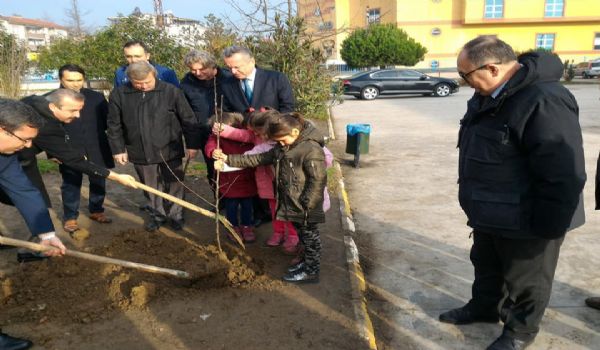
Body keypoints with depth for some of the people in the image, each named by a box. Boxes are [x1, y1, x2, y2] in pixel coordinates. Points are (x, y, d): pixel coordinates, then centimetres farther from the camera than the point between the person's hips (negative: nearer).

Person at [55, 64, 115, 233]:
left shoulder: (96, 97, 0)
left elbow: (108, 120, 6)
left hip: (97, 150, 2)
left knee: (98, 183, 14)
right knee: (71, 185, 8)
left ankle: (96, 211, 32)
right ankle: (70, 217, 22)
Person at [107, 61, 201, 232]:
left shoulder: (171, 91, -12)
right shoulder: (118, 94, -5)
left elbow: (188, 119, -5)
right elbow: (114, 125, 4)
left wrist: (192, 144, -4)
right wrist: (118, 149, 3)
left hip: (170, 150, -2)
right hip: (140, 152, 2)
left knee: (174, 185, 11)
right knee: (150, 187, 16)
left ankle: (175, 214, 30)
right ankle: (157, 214, 35)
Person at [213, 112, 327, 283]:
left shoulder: (312, 149, -21)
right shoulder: (282, 147, 6)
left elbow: (317, 180, -22)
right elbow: (259, 158, 7)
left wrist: (306, 205, -21)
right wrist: (229, 159, 3)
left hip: (306, 207, -8)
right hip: (292, 204, 8)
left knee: (310, 236, 8)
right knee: (302, 234, 22)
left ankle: (311, 271, 23)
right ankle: (308, 261, 40)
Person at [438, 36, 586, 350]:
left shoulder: (543, 102, -30)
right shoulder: (491, 94, 1)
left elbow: (563, 176, -29)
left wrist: (546, 228, -21)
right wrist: (477, 205, 19)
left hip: (525, 223, -9)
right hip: (491, 214, 9)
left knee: (525, 281, 15)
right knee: (486, 266, 27)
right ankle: (483, 307, 49)